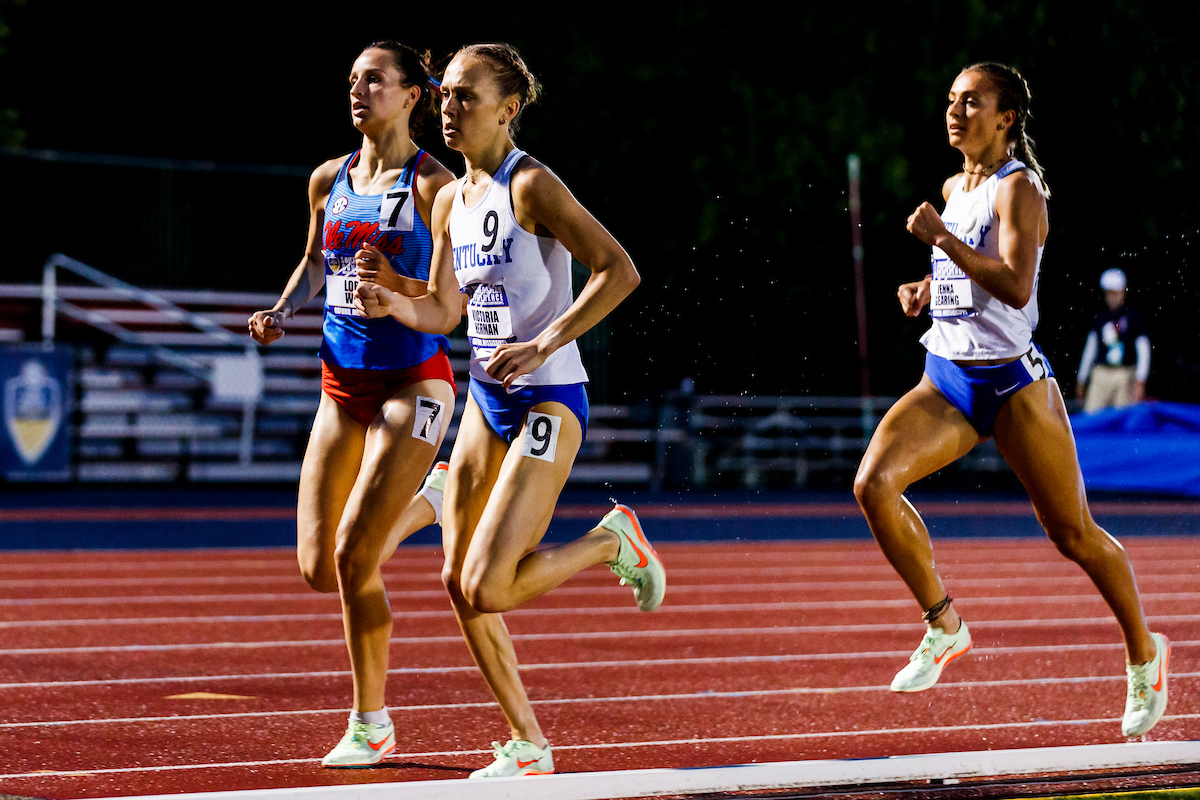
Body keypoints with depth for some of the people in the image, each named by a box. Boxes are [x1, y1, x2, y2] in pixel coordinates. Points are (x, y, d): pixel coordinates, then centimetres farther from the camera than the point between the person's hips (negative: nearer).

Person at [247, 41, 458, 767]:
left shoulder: (433, 186, -9)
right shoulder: (329, 181, 8)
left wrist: (400, 284, -26)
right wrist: (282, 312, 6)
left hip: (413, 382, -6)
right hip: (343, 385, 6)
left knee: (354, 557, -15)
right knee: (319, 569, 4)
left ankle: (372, 725, 2)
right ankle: (428, 501, 33)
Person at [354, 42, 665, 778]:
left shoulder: (530, 186, -15)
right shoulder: (451, 201, 9)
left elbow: (620, 270, -22)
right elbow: (443, 312, 15)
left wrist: (543, 346, -25)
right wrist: (394, 303, -6)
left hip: (548, 400, -8)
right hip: (486, 397, 8)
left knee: (487, 587, -16)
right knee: (459, 582, 6)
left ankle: (612, 542, 9)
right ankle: (527, 746, 18)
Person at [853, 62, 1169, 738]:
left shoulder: (1018, 189, -12)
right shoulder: (954, 189, 11)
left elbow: (1015, 287, -26)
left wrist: (942, 237, -25)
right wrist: (927, 289, 10)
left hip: (1013, 381, -7)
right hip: (946, 379, 7)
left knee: (1075, 535, 3)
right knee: (873, 483, -16)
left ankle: (1144, 651, 25)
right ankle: (945, 625, -2)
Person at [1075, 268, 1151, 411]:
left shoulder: (1134, 316, -1)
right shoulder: (1099, 316, 10)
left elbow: (1143, 351, -3)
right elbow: (1090, 349, 19)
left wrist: (1140, 382, -12)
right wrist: (1081, 381, 21)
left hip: (1125, 376, -3)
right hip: (1101, 373, 3)